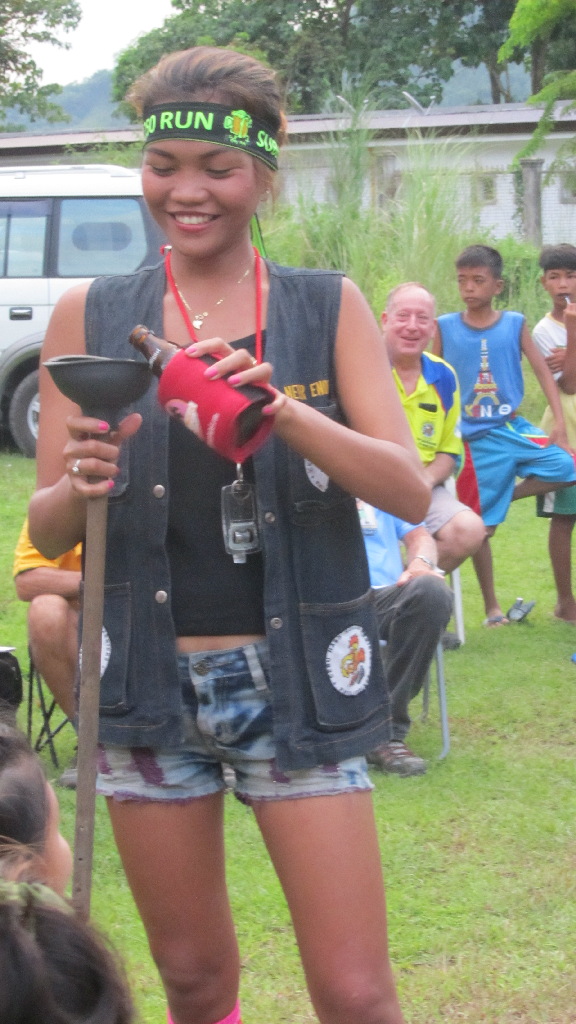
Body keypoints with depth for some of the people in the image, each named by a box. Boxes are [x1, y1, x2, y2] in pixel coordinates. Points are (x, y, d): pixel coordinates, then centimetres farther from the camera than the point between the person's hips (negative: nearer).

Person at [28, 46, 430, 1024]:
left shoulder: (329, 308, 2)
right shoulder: (89, 316, 4)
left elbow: (410, 491, -8)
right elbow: (47, 530, 5)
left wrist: (280, 410, -23)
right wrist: (80, 484, -19)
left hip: (294, 677, -1)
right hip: (149, 680, 1)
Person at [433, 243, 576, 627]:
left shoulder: (514, 324, -1)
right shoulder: (446, 327, -2)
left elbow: (543, 372, -2)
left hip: (513, 429, 2)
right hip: (475, 440, -2)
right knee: (482, 528, 1)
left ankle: (504, 495, 1)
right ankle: (492, 609, 14)